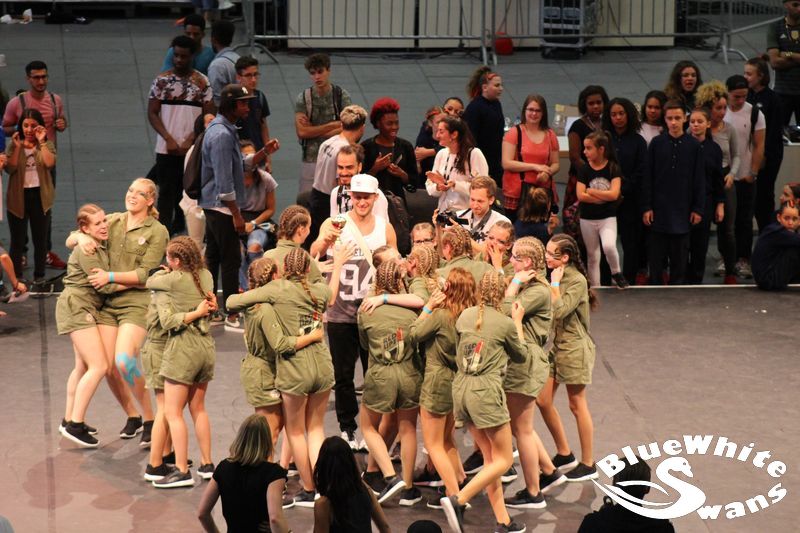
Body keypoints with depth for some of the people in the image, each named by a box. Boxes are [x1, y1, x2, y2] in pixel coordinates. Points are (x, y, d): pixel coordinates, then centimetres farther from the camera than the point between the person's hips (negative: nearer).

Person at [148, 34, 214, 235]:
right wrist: (169, 139, -10)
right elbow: (152, 113, 1)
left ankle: (179, 224, 22)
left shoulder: (202, 82, 2)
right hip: (166, 149, -1)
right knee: (166, 191, -4)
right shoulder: (161, 80, 1)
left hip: (193, 149, 1)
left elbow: (208, 116, 1)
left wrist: (190, 140, -9)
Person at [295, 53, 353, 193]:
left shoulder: (342, 96, -1)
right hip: (311, 160, 1)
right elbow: (301, 132, -9)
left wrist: (314, 131, -9)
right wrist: (333, 125, -10)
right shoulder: (303, 98, 1)